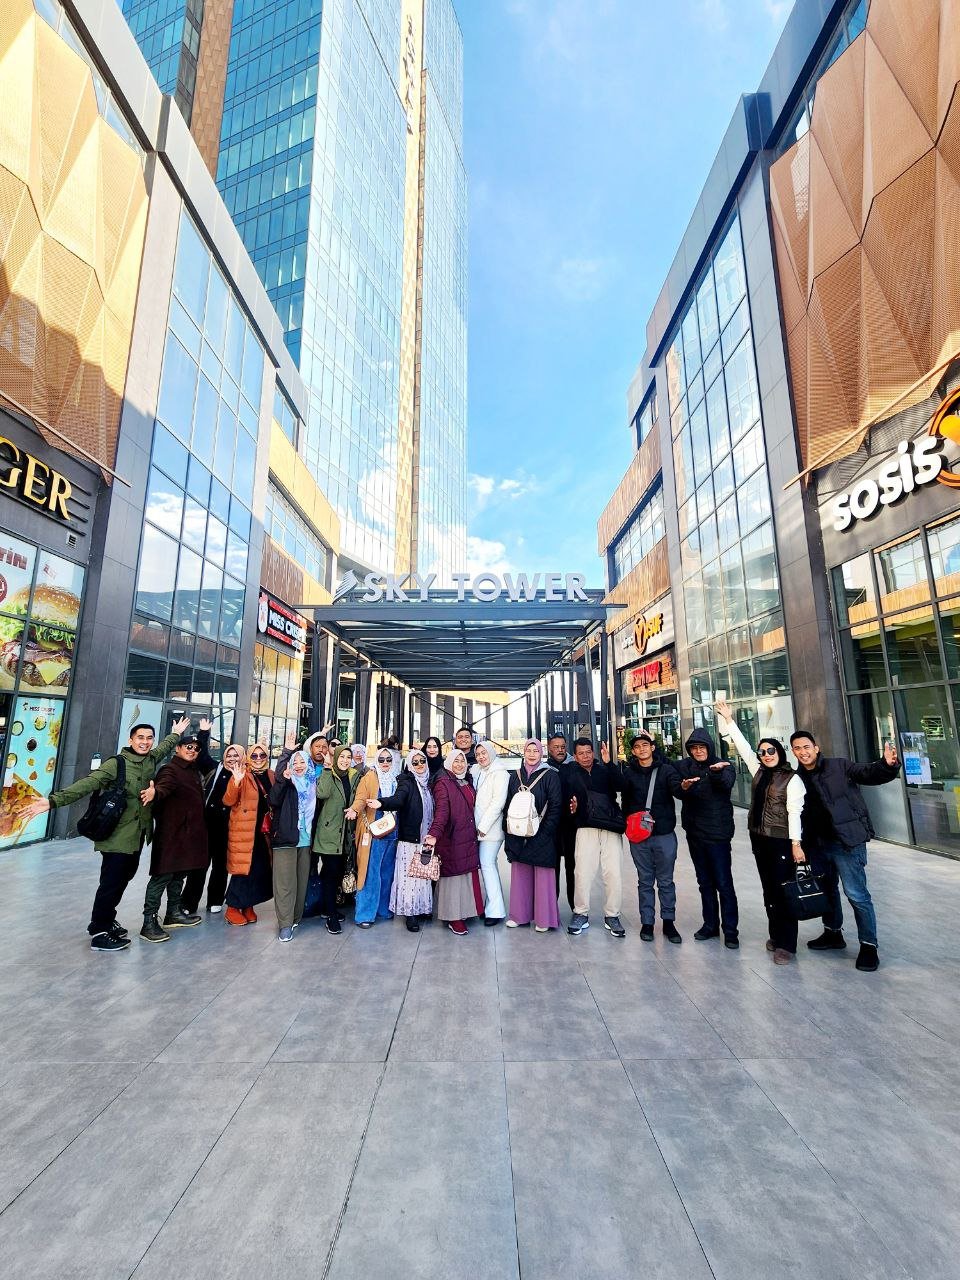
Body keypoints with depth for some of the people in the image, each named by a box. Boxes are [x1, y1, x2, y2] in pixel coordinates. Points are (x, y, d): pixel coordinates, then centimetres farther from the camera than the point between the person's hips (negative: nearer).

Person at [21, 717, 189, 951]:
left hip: (138, 835, 7)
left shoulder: (151, 759, 5)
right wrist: (54, 800, -31)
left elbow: (165, 746, 26)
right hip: (118, 835, -6)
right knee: (111, 882, -2)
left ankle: (106, 920, 33)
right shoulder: (116, 763, -13)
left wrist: (177, 733, 41)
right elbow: (87, 784, -21)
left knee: (124, 878, 15)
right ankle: (99, 933, 12)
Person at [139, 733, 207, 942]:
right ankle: (149, 922, 2)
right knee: (162, 875, -6)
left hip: (189, 833, 9)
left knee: (178, 874, 18)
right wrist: (154, 793, -52)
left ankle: (173, 913, 29)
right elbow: (163, 786, -33)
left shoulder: (194, 771, 15)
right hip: (171, 832, -9)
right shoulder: (170, 770, -10)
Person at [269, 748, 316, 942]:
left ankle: (296, 917, 22)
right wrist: (282, 780, -26)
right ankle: (285, 923, 3)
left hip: (306, 839, 3)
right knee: (285, 881, -3)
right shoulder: (286, 783, 2)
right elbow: (274, 801, -16)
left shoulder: (313, 785, 10)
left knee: (302, 880, 8)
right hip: (286, 838, -3)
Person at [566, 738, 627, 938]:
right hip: (586, 827, -1)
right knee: (583, 873, -3)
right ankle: (580, 914, 16)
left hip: (611, 828, 1)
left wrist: (608, 763, -18)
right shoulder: (570, 772, 7)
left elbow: (619, 785, -8)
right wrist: (572, 807, -17)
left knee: (614, 874, 1)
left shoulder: (604, 770, 9)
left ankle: (612, 916, 18)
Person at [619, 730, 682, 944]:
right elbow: (621, 788, -9)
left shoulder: (666, 770, -1)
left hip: (665, 834, -1)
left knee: (666, 881, 10)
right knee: (645, 881, 12)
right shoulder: (628, 773, 3)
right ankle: (647, 922, 23)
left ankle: (668, 922, 24)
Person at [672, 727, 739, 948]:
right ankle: (710, 925, 29)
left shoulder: (724, 766, -5)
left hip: (718, 832, -4)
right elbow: (675, 790, -13)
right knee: (704, 882, 16)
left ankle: (731, 930, 12)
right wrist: (683, 786, -36)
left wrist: (717, 772, -49)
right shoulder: (682, 767, 1)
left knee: (724, 884, -1)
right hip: (694, 833, 4)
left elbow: (727, 783, -27)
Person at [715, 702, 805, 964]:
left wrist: (796, 843, -20)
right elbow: (742, 745, 10)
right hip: (758, 838, 6)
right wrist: (728, 719, 9)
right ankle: (775, 934, 27)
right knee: (769, 889, 15)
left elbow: (794, 811, -14)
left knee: (783, 890, -1)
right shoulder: (758, 771, 8)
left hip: (781, 841, -6)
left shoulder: (792, 778, -9)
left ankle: (786, 944, 8)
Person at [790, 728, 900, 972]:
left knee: (857, 895, -1)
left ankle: (869, 946, 15)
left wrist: (887, 765, -39)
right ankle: (833, 934, 38)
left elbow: (869, 774, -19)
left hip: (847, 842, -5)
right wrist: (801, 844, -1)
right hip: (818, 845, 5)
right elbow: (799, 813, 5)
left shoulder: (839, 766, -6)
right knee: (827, 890, 20)